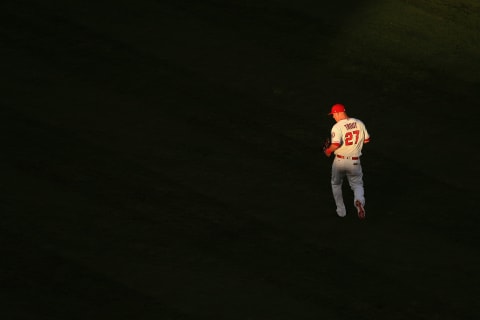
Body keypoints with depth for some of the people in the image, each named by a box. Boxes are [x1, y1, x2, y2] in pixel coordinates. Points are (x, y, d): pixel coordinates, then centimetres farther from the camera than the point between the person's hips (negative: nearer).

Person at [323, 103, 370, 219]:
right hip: (355, 162, 3)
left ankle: (341, 211, 22)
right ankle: (359, 200, -21)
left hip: (340, 161, -3)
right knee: (357, 184, 13)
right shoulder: (359, 123, -1)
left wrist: (328, 151, -7)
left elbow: (336, 144, -27)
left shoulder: (337, 127, -16)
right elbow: (366, 140, 8)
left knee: (336, 184, 21)